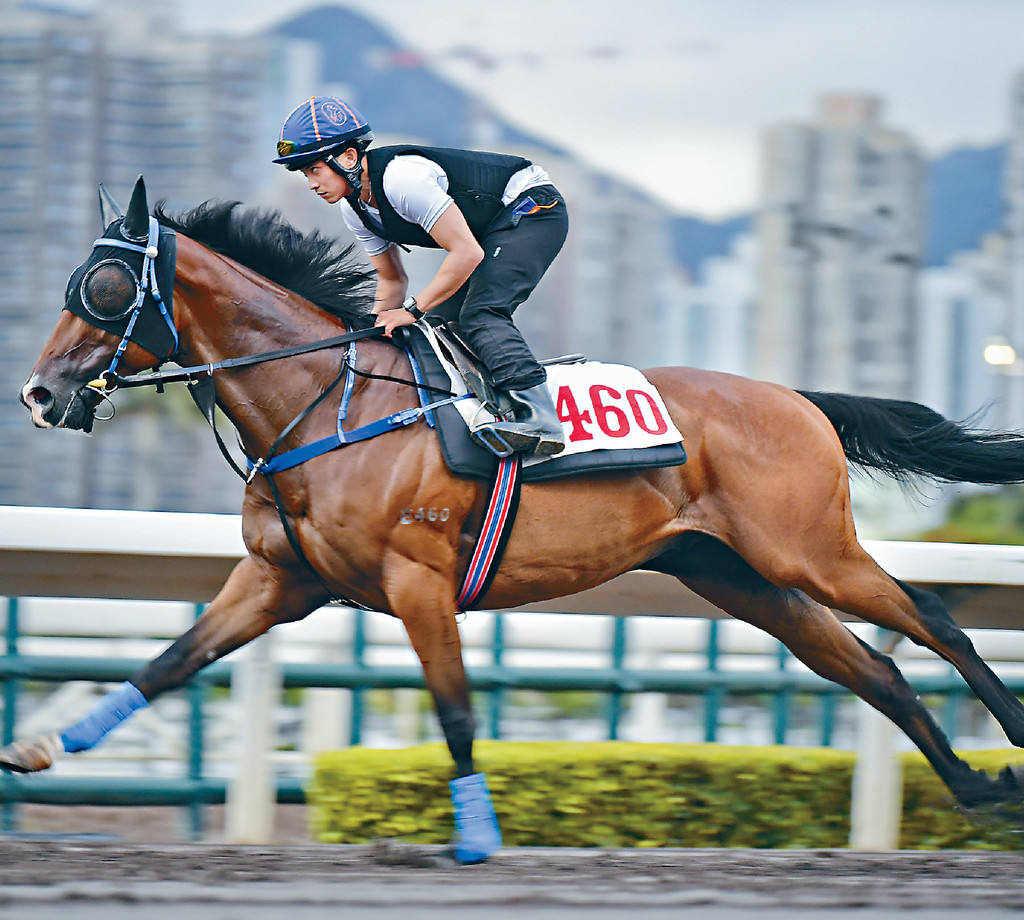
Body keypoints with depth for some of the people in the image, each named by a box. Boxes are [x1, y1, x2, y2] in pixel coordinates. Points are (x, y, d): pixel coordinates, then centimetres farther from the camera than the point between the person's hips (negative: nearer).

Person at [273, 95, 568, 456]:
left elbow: (467, 253, -29)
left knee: (480, 315, -27)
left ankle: (538, 418, -40)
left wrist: (413, 310, -24)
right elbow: (392, 280, 12)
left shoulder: (401, 178, -31)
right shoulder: (354, 208, -1)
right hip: (486, 231, 10)